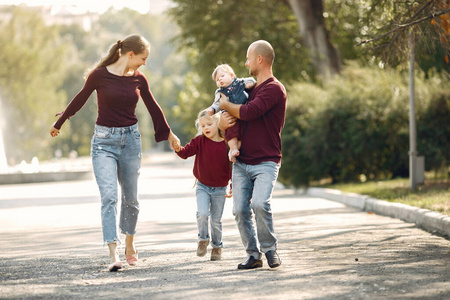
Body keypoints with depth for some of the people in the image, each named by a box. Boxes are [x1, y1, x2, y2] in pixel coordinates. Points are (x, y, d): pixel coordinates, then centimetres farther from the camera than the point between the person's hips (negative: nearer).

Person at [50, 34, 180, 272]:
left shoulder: (138, 79, 3)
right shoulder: (100, 75, -8)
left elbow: (153, 107, 17)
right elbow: (80, 100, 6)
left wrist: (168, 134, 29)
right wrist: (59, 123, 17)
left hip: (131, 139, 4)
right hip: (104, 140, -4)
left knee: (130, 197, 10)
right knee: (109, 196, -15)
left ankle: (129, 244, 32)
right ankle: (113, 254, -20)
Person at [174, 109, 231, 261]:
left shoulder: (227, 144, -8)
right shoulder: (200, 141, -6)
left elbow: (232, 167, -2)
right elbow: (186, 152, -17)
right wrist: (178, 149, -39)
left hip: (220, 189, 0)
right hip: (203, 187, 0)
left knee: (216, 220, 8)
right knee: (202, 213, -19)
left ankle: (217, 246, 29)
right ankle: (203, 240, 6)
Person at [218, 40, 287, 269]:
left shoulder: (274, 89, -8)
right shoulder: (250, 89, 20)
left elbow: (248, 112, -22)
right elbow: (234, 117, 27)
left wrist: (226, 105, -2)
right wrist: (222, 122, 1)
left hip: (266, 162, -7)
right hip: (241, 162, 7)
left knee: (260, 203, -25)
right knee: (240, 209, -5)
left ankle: (270, 249, -7)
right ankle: (253, 254, 6)